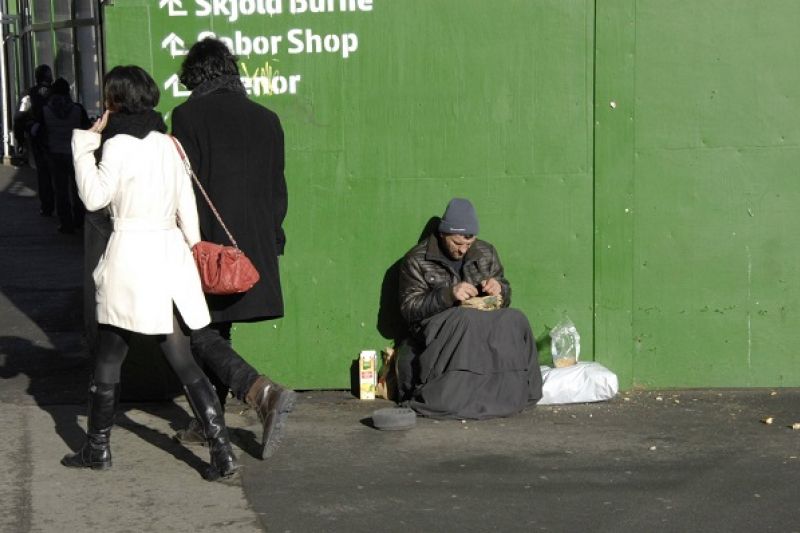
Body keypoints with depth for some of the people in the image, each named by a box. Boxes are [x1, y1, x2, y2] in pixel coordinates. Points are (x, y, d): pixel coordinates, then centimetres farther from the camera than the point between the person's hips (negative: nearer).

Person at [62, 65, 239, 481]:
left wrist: (85, 144, -4)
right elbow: (186, 205, 10)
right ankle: (222, 450, -3)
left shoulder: (119, 143, -10)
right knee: (183, 362, 5)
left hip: (131, 252, -6)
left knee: (108, 360, 10)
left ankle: (97, 448, 20)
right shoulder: (166, 142, 10)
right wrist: (193, 247, 19)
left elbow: (94, 197, -9)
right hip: (170, 252, 6)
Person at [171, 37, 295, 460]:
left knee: (202, 336, -1)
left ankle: (263, 392, -22)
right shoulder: (266, 119, 7)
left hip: (206, 247, -6)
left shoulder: (188, 116, -9)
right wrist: (271, 242, 19)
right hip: (255, 248, 6)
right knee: (217, 332, 18)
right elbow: (278, 191, 10)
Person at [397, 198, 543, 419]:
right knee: (467, 320, -37)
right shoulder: (417, 260, 0)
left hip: (484, 325, 4)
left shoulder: (486, 253, 13)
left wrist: (499, 289, -6)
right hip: (437, 331, -4)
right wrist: (448, 295, -22)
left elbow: (505, 299, 20)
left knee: (515, 321, -27)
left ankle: (512, 393, -22)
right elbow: (409, 309, -7)